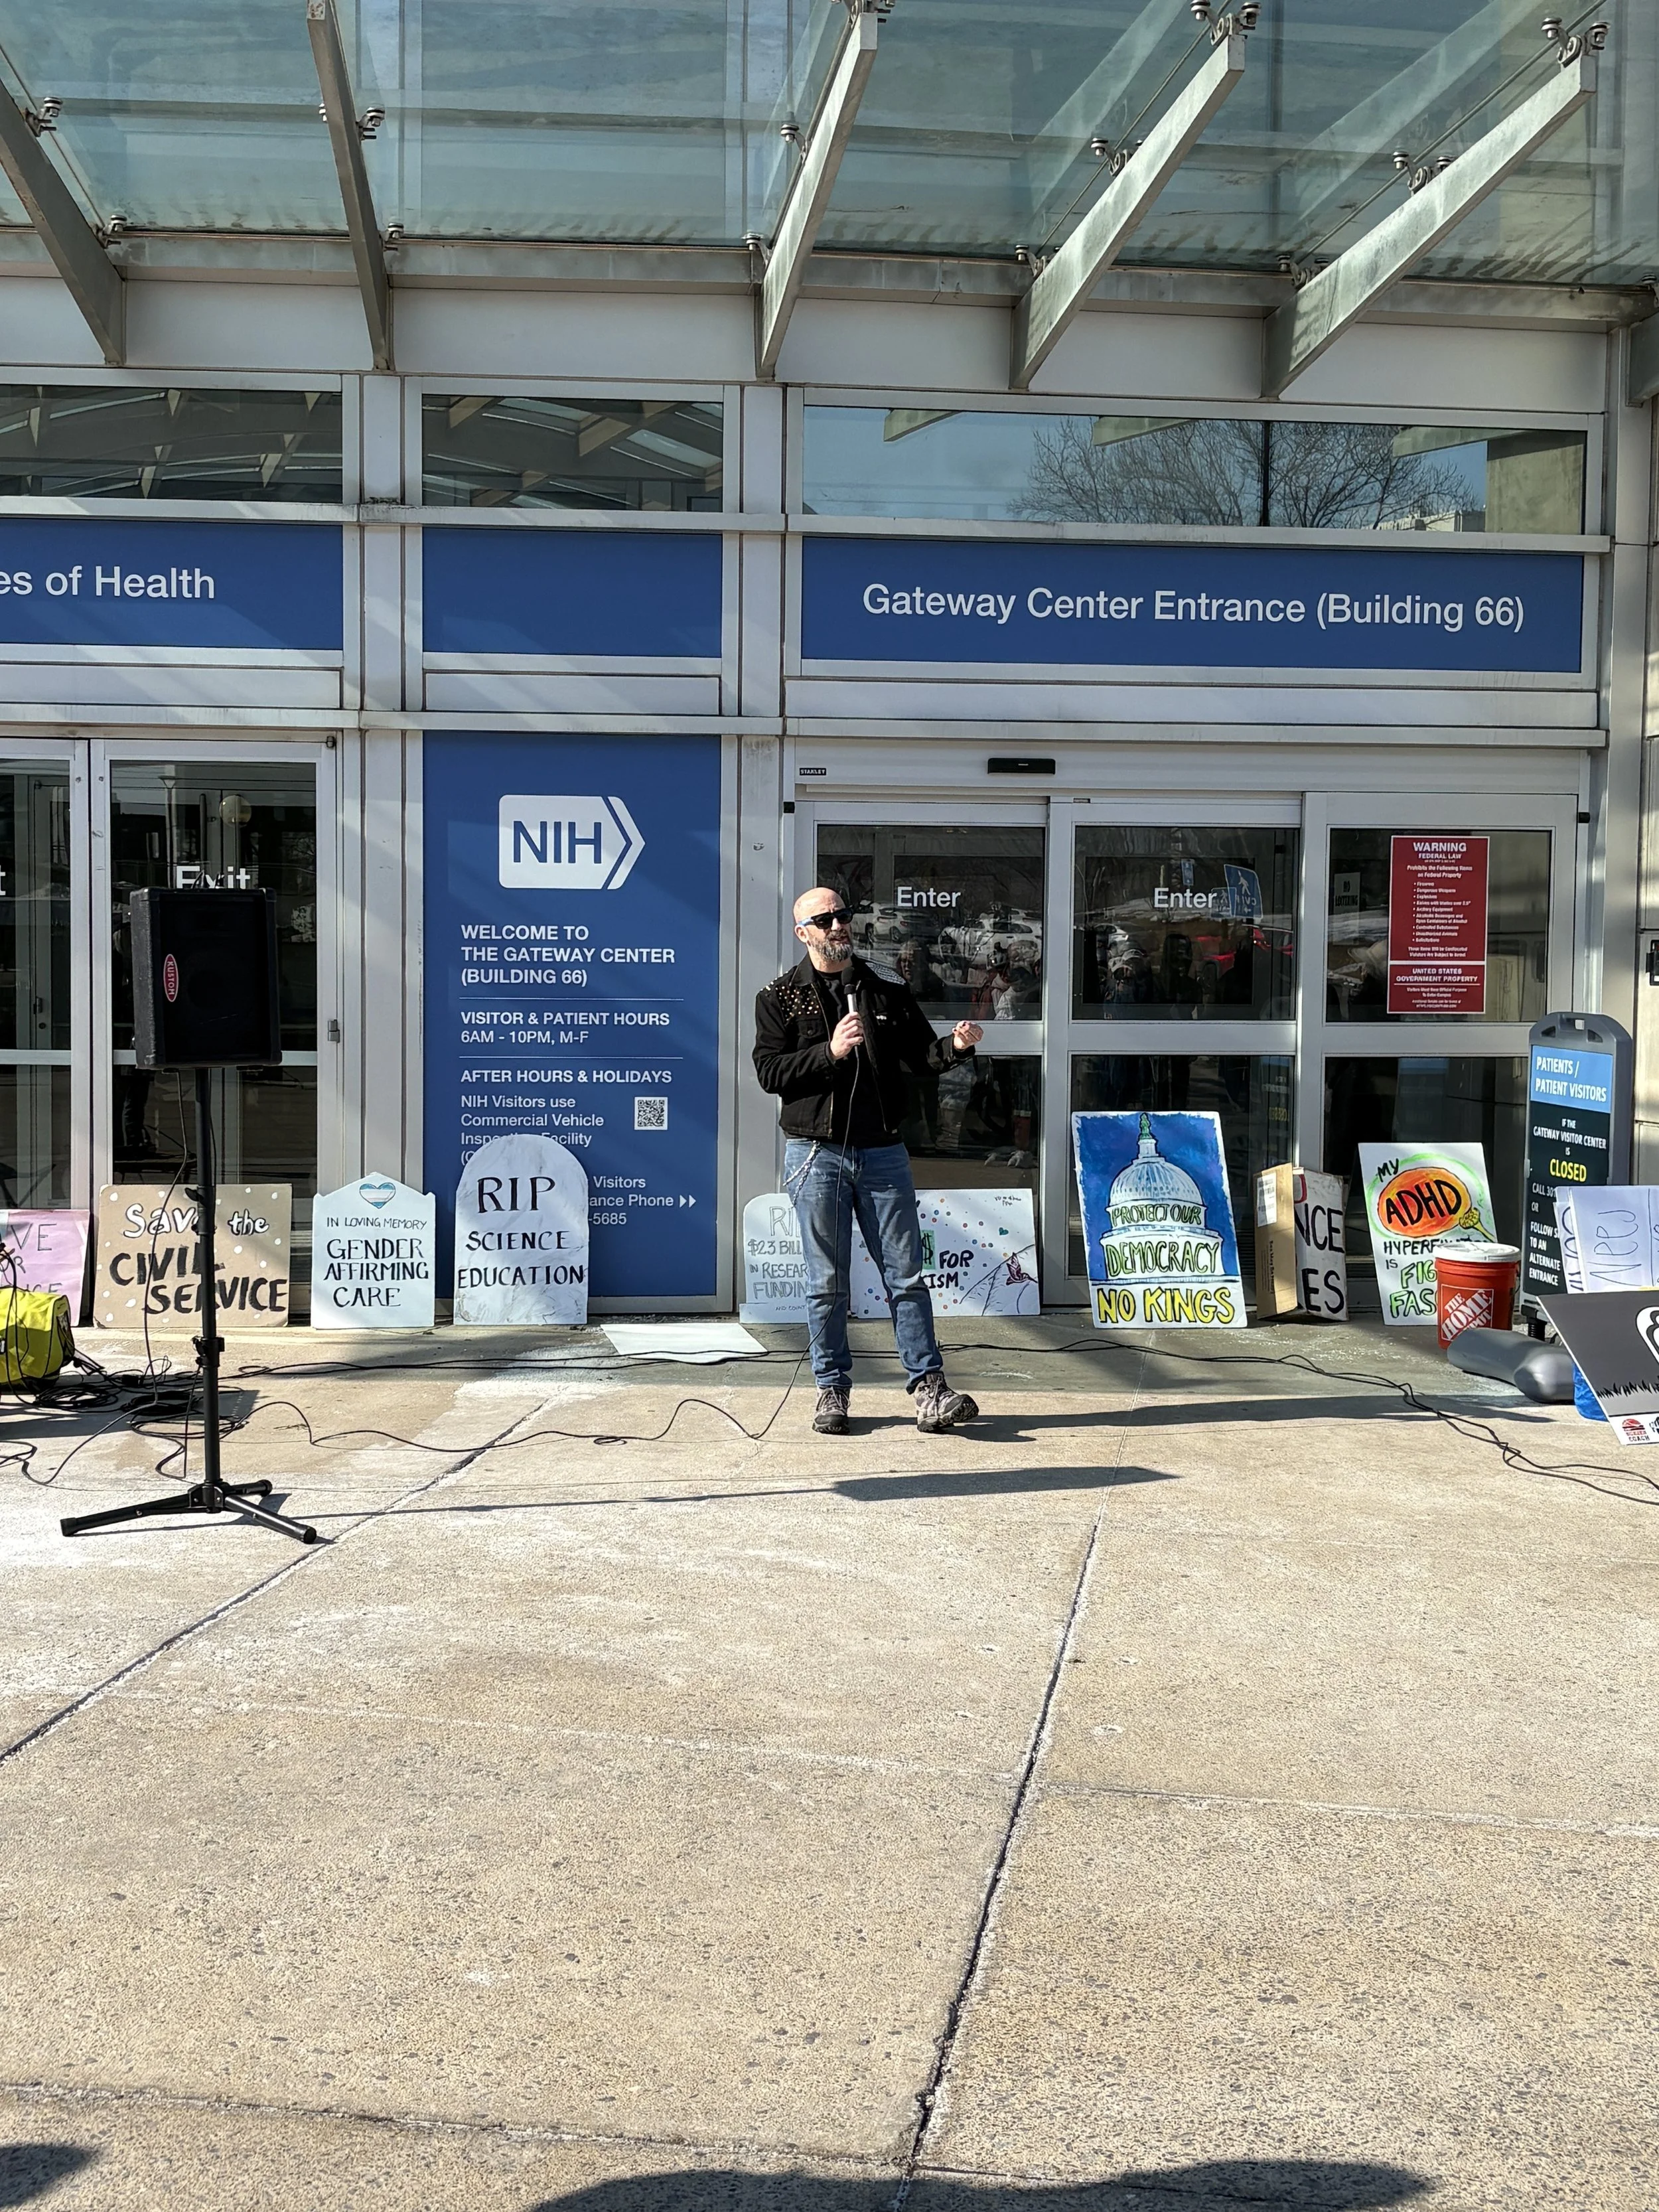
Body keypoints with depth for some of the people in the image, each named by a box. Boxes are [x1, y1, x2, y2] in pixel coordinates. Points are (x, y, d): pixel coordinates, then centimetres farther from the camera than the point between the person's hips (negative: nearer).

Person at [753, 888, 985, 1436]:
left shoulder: (887, 990, 11)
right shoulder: (780, 997, 3)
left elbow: (919, 1055, 10)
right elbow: (769, 1071, -6)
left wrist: (955, 1046, -11)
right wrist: (830, 1051, -18)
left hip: (882, 1151, 2)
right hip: (816, 1153, -2)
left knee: (906, 1275, 2)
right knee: (827, 1282, 4)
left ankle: (929, 1387, 5)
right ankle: (832, 1390, 14)